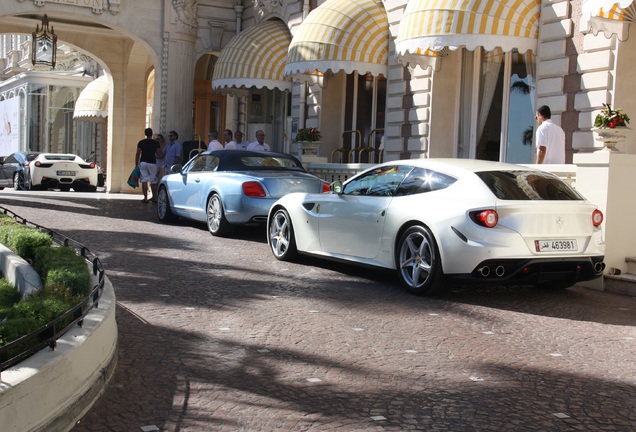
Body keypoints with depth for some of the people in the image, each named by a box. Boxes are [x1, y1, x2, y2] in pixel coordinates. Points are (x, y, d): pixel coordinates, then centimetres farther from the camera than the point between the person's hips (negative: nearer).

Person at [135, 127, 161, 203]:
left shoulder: (141, 142, 2)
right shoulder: (156, 143, 0)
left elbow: (138, 154, 0)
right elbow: (158, 154, 0)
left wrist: (136, 164, 6)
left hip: (143, 162, 0)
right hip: (152, 163, 0)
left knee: (144, 181, 0)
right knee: (153, 181, 10)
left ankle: (145, 198, -4)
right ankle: (154, 197, 13)